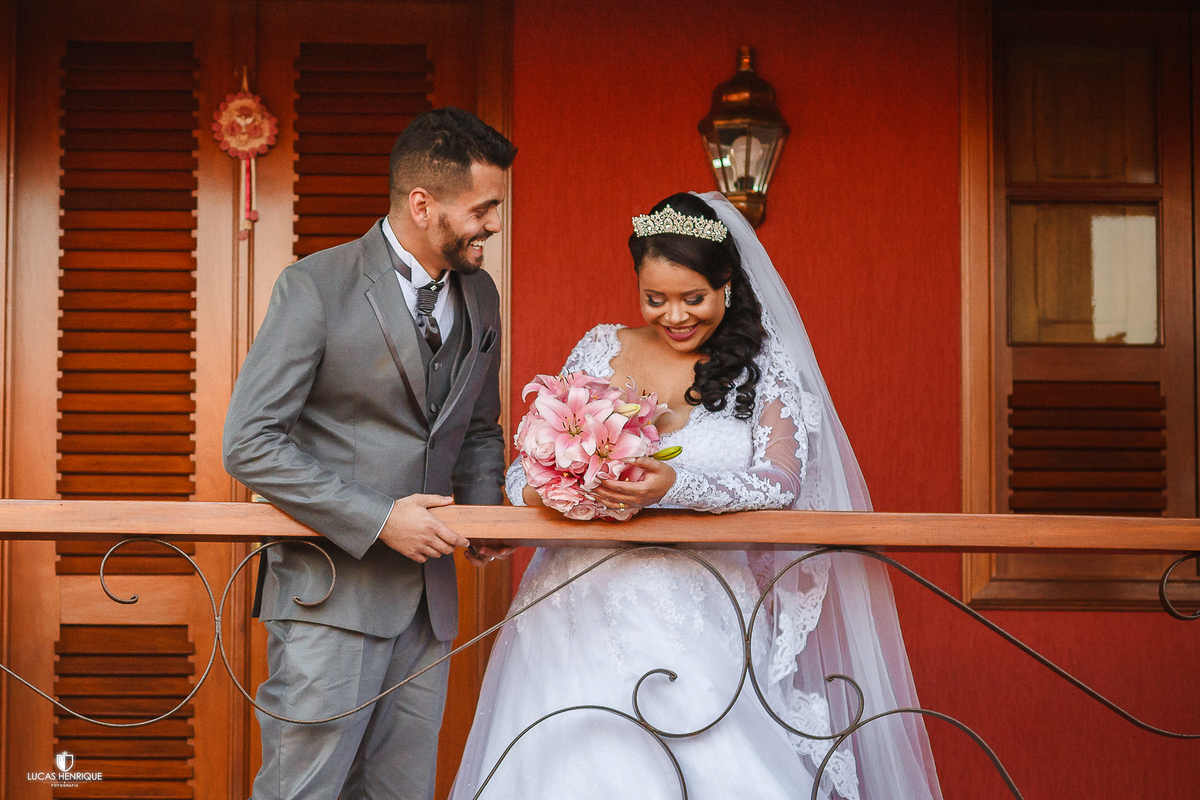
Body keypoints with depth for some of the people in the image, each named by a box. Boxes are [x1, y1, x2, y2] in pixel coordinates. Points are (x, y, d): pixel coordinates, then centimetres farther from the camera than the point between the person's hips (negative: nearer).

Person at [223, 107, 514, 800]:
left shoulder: (480, 294, 10)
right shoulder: (315, 288, -10)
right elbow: (249, 443, -14)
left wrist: (482, 512, 2)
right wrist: (378, 520, -17)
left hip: (429, 594, 6)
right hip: (331, 592, -6)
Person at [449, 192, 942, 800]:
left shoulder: (765, 364, 4)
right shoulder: (601, 350, 10)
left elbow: (782, 480, -9)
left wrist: (675, 487, -25)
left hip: (704, 608, -2)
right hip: (589, 607, 2)